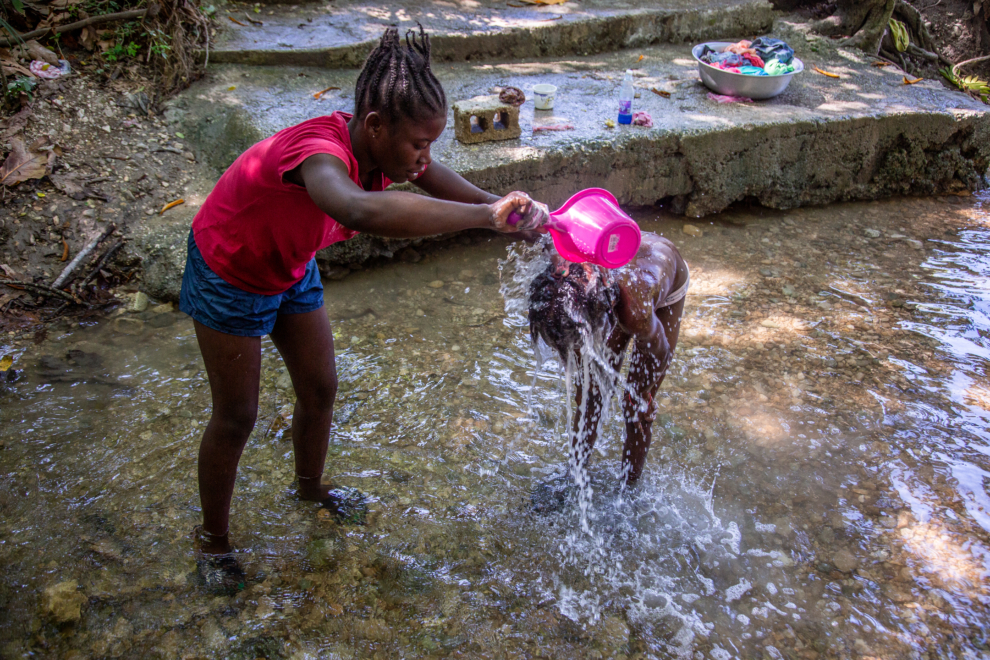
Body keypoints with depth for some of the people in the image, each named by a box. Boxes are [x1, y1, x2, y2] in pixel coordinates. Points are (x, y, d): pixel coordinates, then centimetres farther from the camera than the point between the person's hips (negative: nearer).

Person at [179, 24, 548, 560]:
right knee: (236, 417, 5)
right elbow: (362, 211, -67)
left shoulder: (383, 149, -18)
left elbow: (461, 195, -20)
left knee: (320, 388, 16)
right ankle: (212, 538, 29)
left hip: (291, 270, 7)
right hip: (230, 278, -7)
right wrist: (485, 215, -67)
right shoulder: (321, 154, -43)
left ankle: (310, 486, 45)